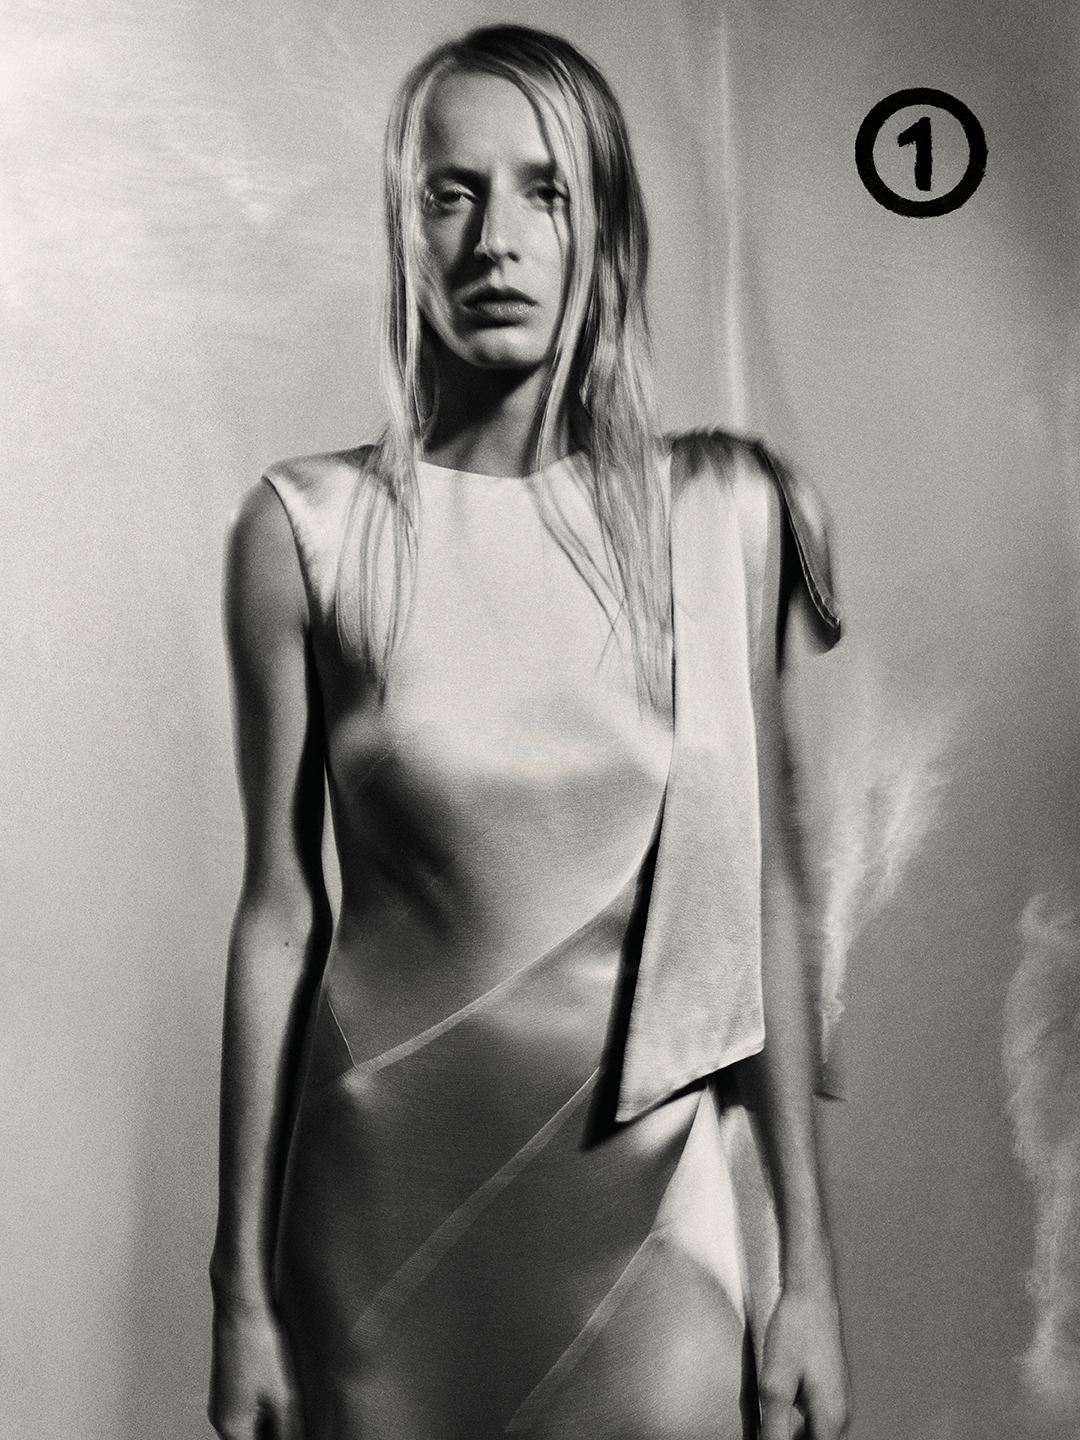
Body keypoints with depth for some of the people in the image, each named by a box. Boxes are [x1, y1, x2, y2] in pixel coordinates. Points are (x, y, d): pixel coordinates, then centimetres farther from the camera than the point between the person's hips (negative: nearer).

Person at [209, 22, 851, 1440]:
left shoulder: (721, 509, -4)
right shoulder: (307, 529, -6)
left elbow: (763, 889, -2)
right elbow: (280, 913, -3)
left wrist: (807, 1260, 1)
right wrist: (243, 1283, 2)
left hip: (652, 1163, 0)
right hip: (397, 1178, 0)